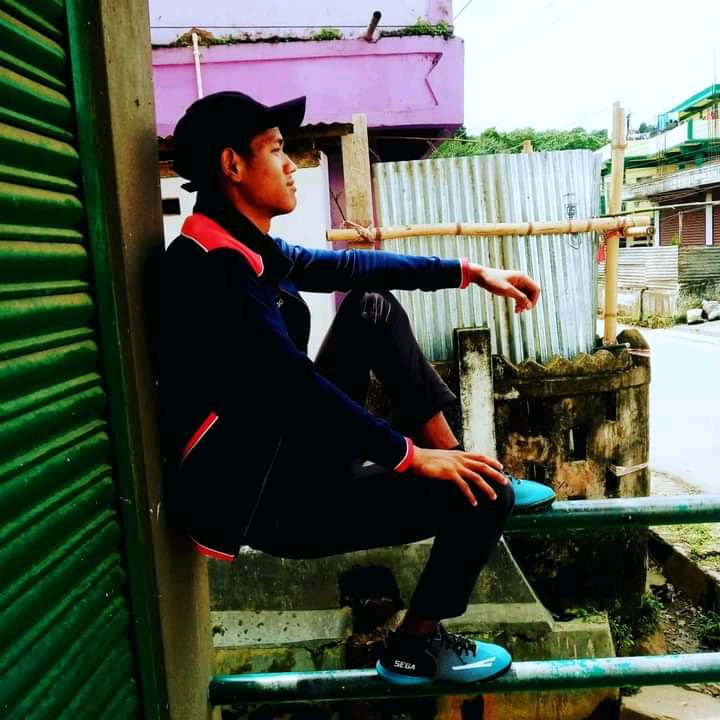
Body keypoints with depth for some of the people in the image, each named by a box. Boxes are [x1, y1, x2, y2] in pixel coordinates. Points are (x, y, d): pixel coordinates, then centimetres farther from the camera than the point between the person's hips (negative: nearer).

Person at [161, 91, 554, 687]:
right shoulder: (213, 265, -23)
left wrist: (471, 272, 14)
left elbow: (346, 266, 13)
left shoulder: (244, 249, 6)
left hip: (292, 454, 10)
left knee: (372, 307, 11)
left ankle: (454, 455, 10)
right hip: (274, 501, -10)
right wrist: (410, 456, -20)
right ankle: (416, 648, 13)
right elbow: (293, 383, -27)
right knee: (484, 493, -12)